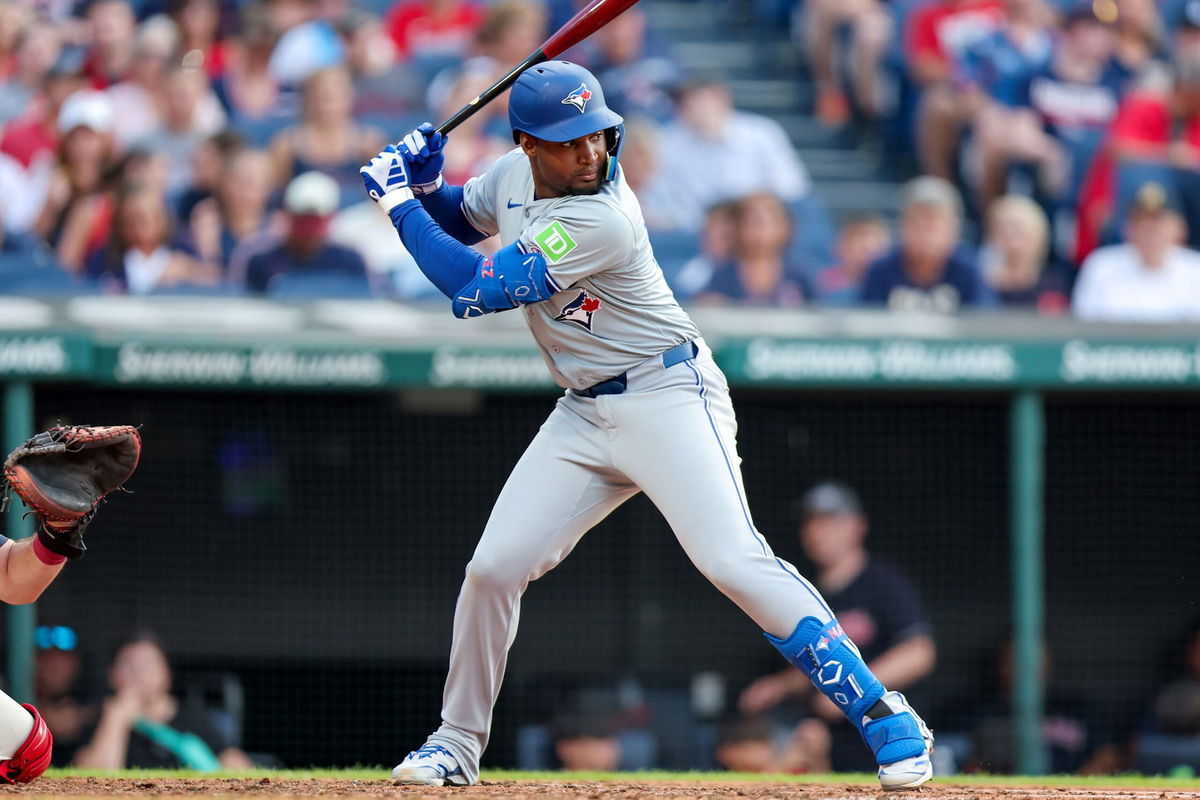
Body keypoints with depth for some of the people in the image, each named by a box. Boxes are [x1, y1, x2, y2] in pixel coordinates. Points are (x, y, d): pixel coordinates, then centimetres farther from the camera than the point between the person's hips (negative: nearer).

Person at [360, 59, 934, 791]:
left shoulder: (599, 220, -26)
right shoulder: (514, 177, 0)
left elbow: (474, 292, -23)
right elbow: (460, 221, 23)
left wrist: (397, 202, -14)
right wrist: (425, 184, 0)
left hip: (668, 396, -8)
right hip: (584, 415, 8)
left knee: (735, 560, -22)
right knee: (494, 568, 1)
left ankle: (886, 718, -18)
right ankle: (458, 744, 18)